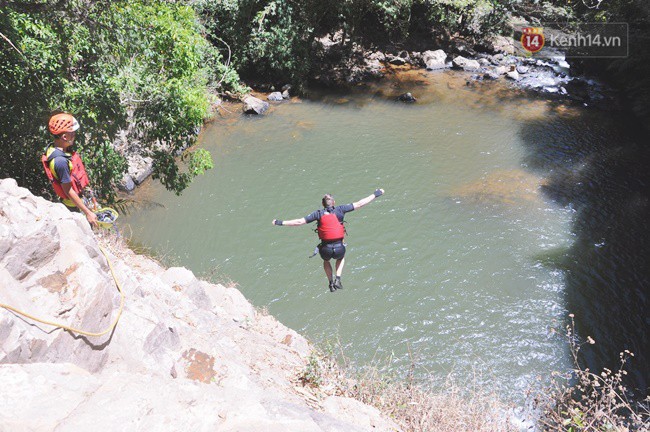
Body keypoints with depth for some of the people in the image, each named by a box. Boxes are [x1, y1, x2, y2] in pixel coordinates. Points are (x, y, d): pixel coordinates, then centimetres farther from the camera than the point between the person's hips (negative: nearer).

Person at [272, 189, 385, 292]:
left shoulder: (318, 213, 1)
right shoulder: (339, 210, 0)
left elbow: (299, 221, -2)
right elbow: (359, 204, 3)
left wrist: (280, 223, 6)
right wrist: (375, 194, 11)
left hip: (325, 249, 0)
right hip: (339, 248, 0)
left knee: (326, 260, 37)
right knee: (341, 258, 37)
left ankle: (331, 283, 27)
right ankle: (338, 280, 20)